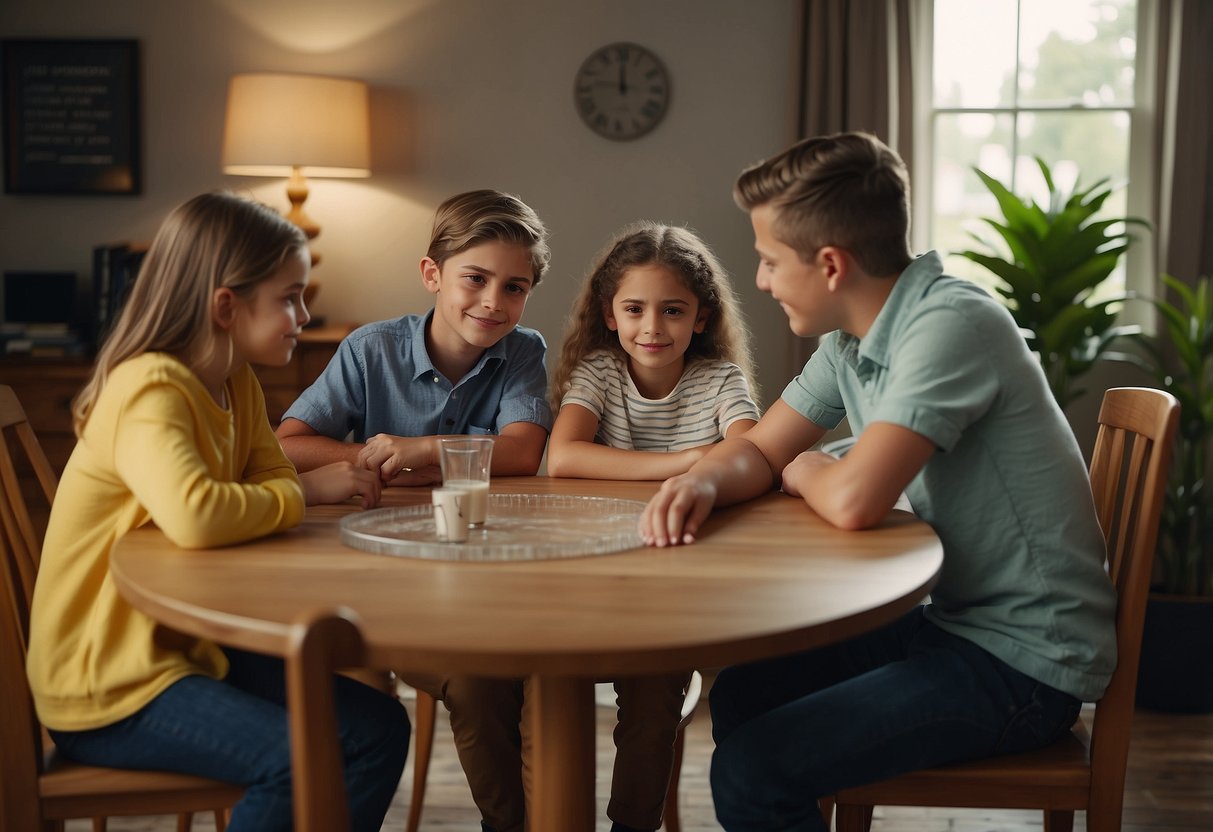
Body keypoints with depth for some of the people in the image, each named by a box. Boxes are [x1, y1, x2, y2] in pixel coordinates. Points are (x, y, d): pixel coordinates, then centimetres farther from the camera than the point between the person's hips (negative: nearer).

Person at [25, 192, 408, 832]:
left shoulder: (236, 385, 6)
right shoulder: (149, 391, -22)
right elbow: (195, 517, -39)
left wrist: (319, 483, -12)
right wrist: (297, 496, -21)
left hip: (188, 647, 9)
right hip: (105, 686, -9)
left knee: (379, 729, 1)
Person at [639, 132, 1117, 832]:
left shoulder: (949, 324, -23)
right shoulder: (851, 339, 5)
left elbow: (854, 500, -29)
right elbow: (758, 451, 11)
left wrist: (806, 471, -6)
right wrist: (703, 483, -12)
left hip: (1025, 661, -9)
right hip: (948, 618, 9)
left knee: (750, 774, -16)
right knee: (741, 691, 13)